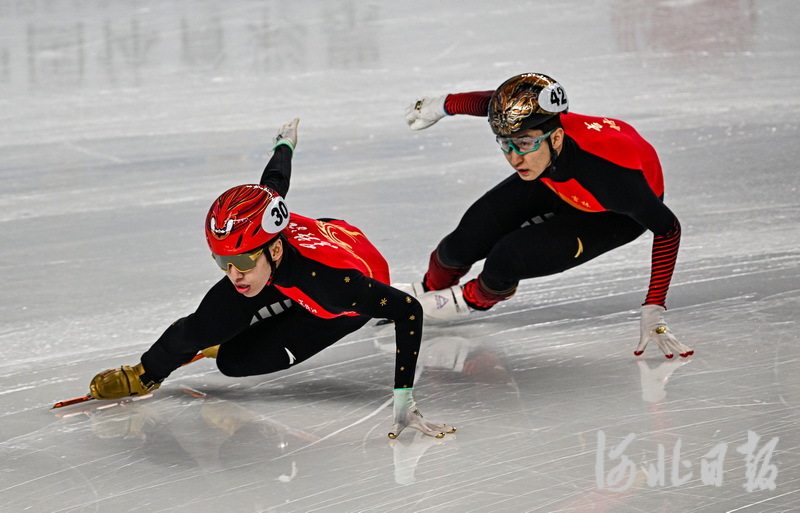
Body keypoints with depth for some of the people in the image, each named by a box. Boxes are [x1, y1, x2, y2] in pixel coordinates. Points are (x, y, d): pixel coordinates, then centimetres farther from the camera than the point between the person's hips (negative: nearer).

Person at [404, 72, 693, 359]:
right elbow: (490, 102, -7)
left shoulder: (608, 173, -45)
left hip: (613, 215, -4)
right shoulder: (526, 125, -32)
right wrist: (443, 104, 10)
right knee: (465, 242, -6)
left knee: (507, 260, -22)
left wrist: (653, 312, -30)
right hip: (554, 183, 5)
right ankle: (428, 290, 30)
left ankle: (476, 298, 16)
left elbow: (668, 228, -31)